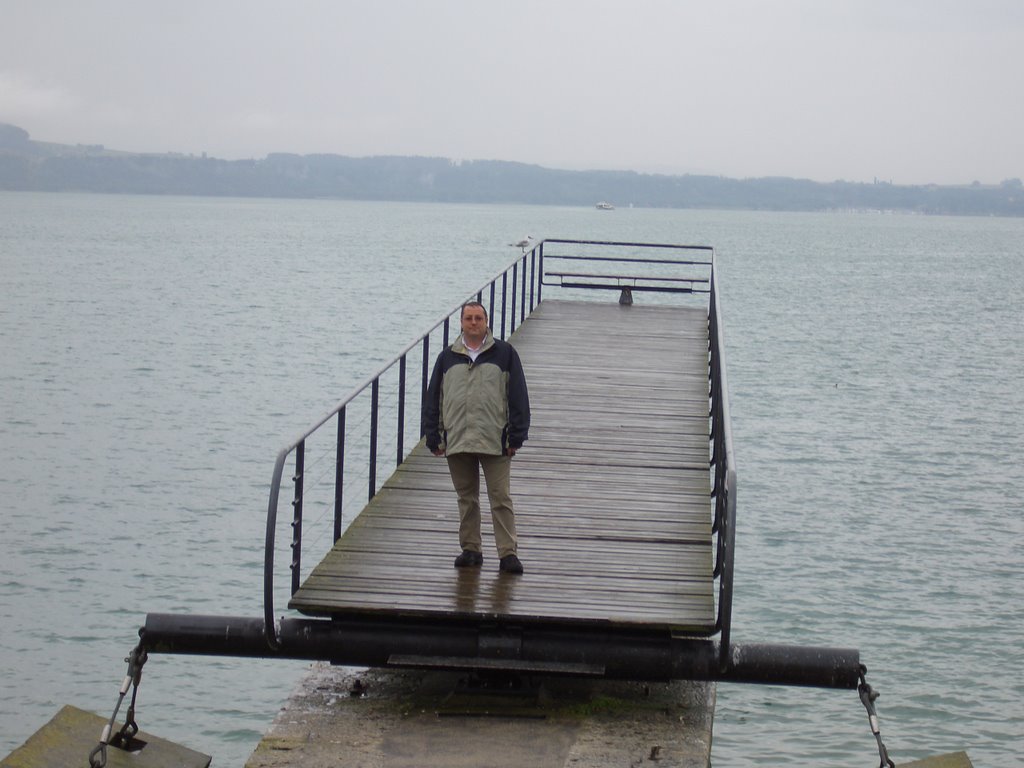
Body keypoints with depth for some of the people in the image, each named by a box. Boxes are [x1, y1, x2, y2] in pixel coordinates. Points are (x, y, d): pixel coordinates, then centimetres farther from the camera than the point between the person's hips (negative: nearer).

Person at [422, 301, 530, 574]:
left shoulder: (504, 353, 4)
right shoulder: (447, 357, 11)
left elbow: (518, 396, 2)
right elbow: (433, 399, 13)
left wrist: (516, 436, -3)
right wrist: (434, 438, 7)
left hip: (494, 441, -3)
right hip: (457, 441, 3)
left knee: (501, 498, -4)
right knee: (466, 498, 10)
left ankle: (508, 552, -2)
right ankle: (471, 549, 19)